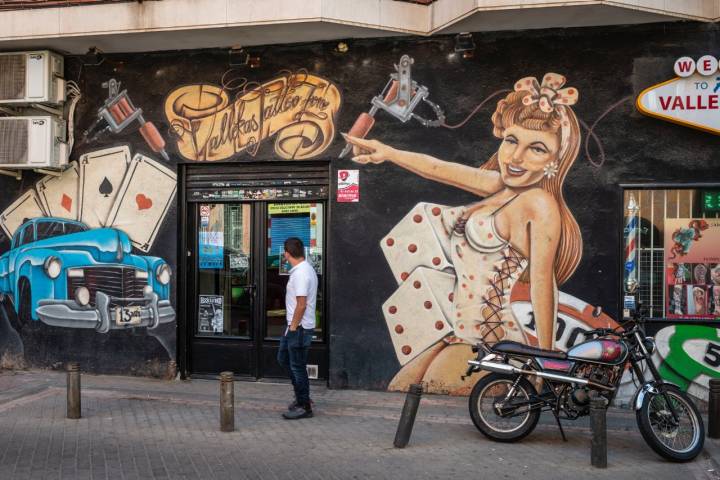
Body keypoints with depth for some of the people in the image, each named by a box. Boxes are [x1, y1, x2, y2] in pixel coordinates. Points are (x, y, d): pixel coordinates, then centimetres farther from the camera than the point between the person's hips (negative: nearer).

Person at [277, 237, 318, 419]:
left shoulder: (301, 273, -22)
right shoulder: (306, 268, 10)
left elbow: (301, 304, -25)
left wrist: (293, 327, -18)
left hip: (299, 327, -10)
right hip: (295, 325, 10)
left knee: (297, 366, 0)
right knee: (283, 358, 20)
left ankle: (304, 406, 11)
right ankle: (301, 396, 28)